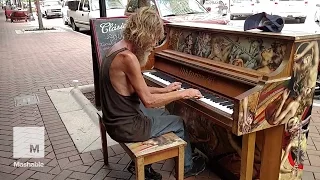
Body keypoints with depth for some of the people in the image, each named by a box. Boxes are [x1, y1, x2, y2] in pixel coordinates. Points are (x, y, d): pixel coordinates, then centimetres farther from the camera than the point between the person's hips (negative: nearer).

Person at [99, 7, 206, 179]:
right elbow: (148, 101, -23)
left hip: (117, 117, 9)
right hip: (125, 126, -9)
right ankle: (187, 166, 36)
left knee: (164, 114, 28)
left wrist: (165, 90, 15)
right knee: (179, 122, 11)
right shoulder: (128, 57, -27)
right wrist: (183, 94, -13)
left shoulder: (118, 49, 4)